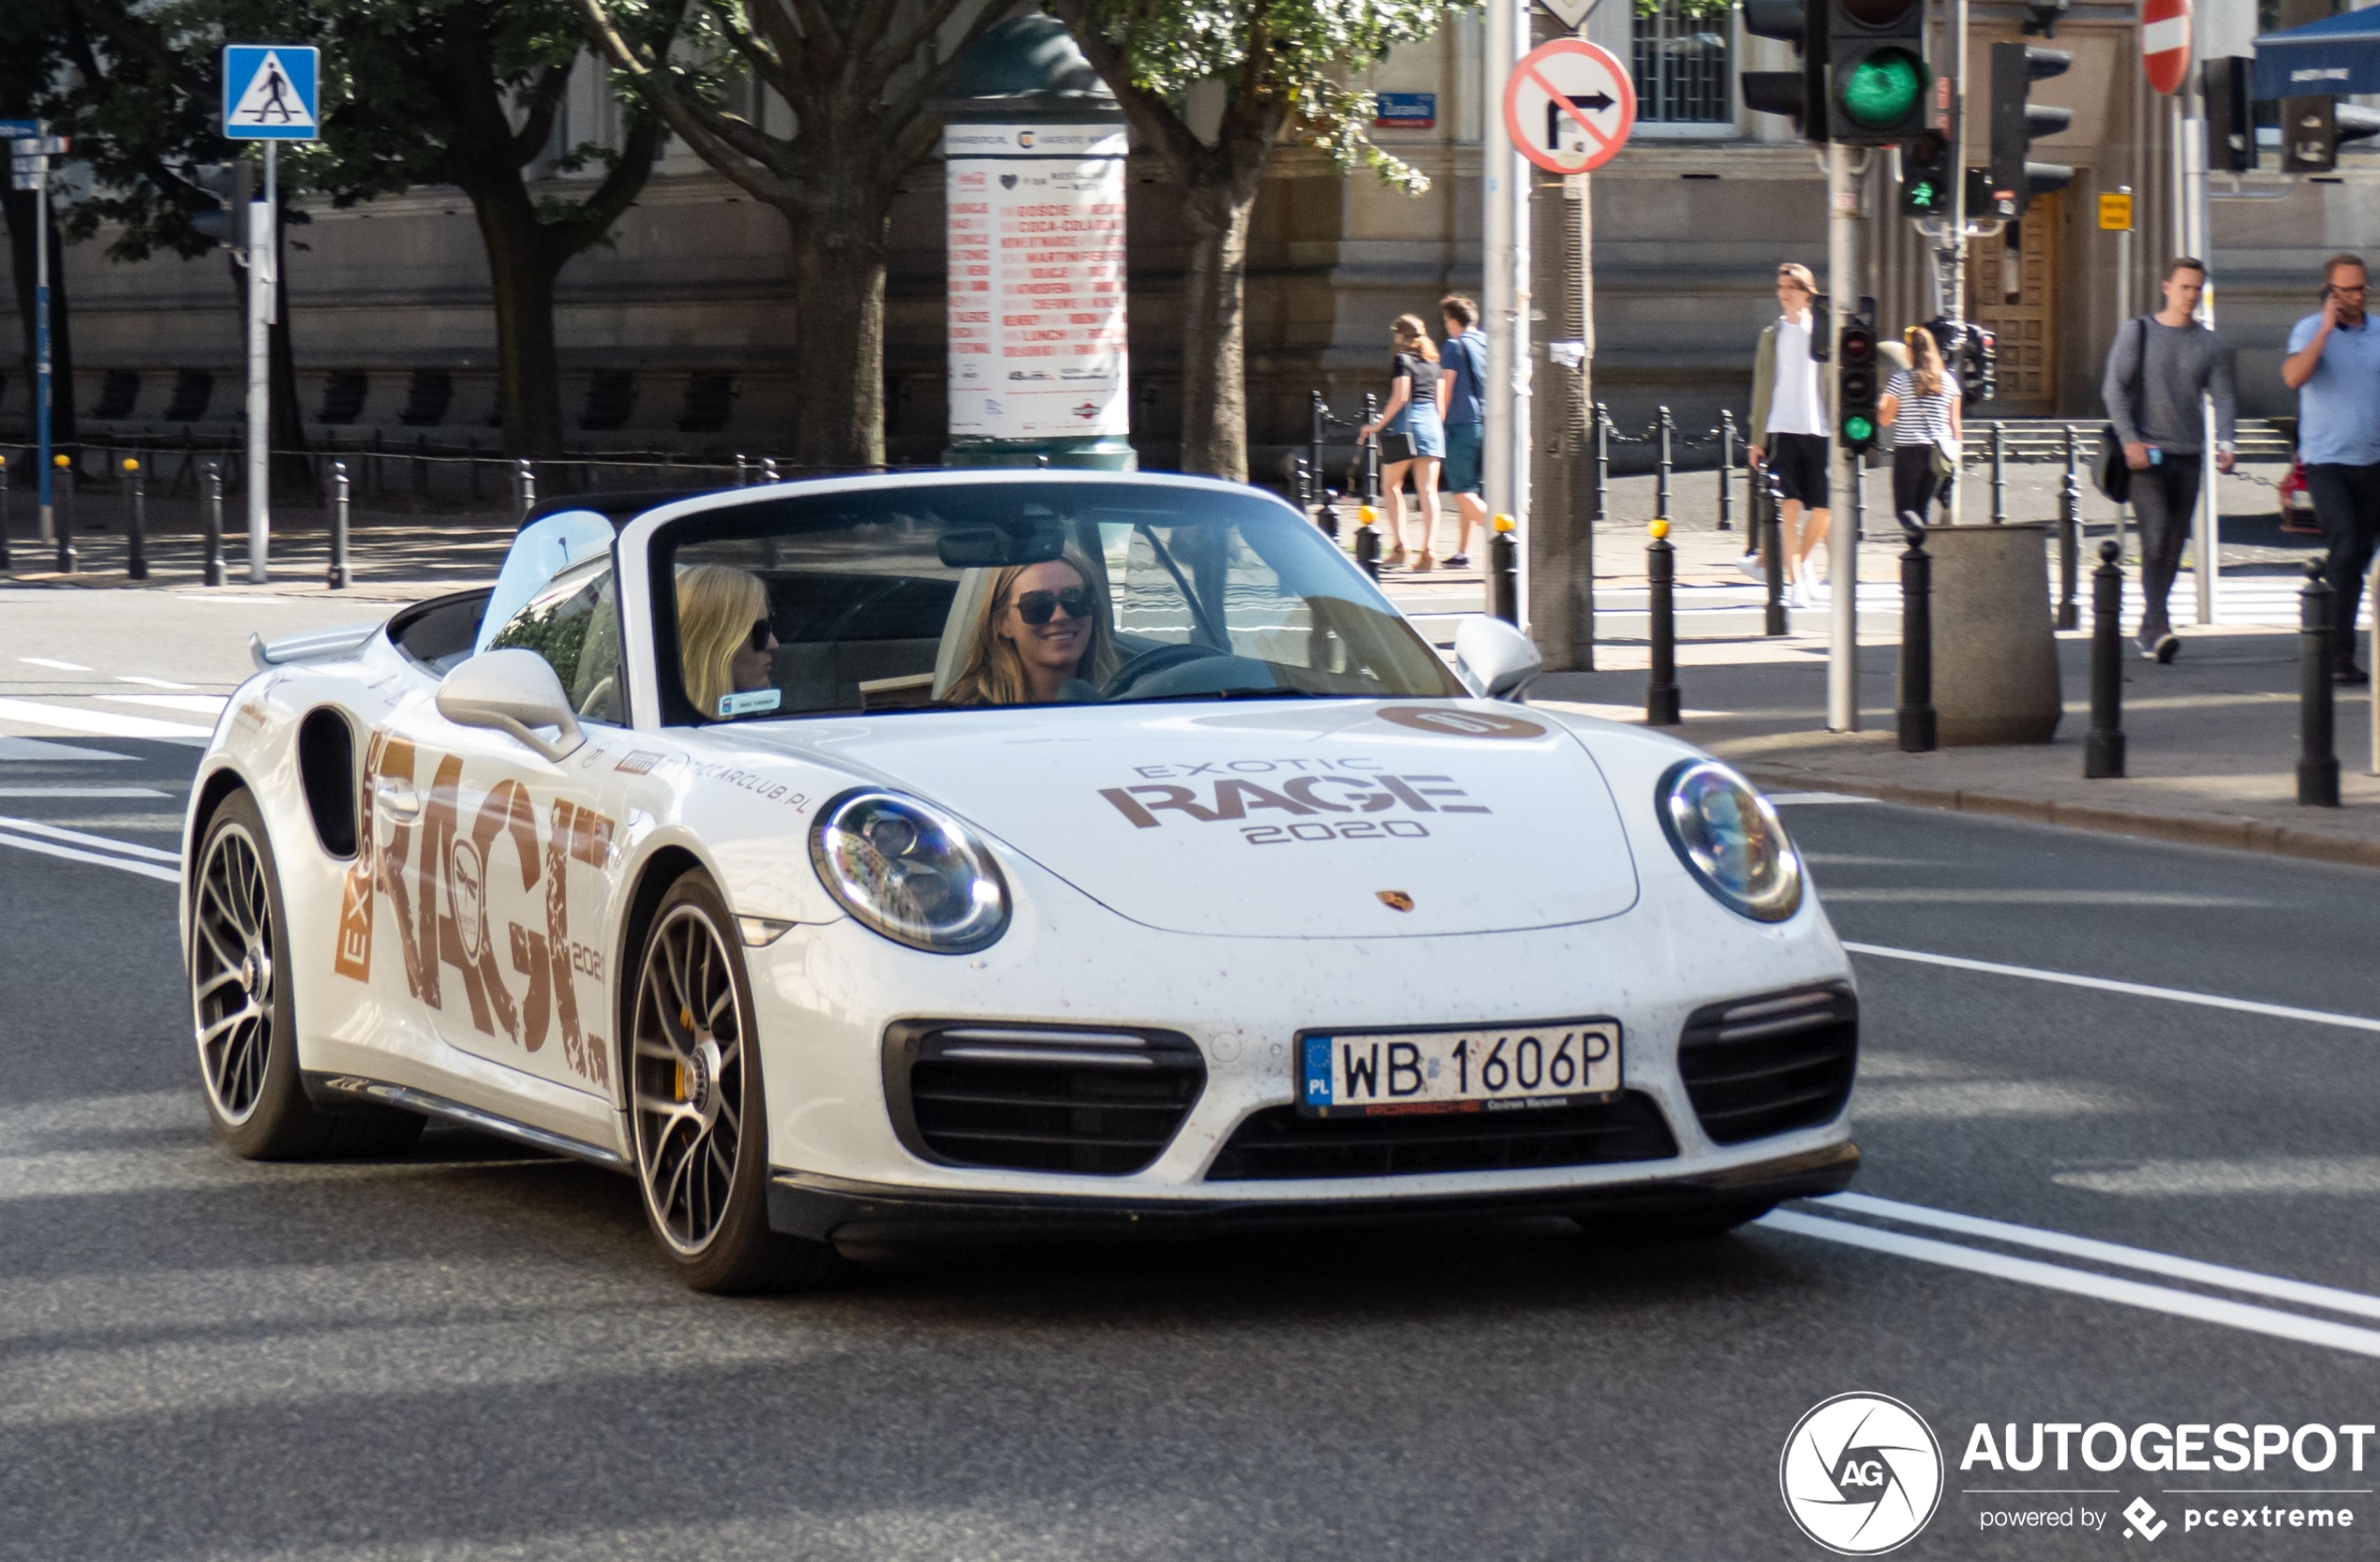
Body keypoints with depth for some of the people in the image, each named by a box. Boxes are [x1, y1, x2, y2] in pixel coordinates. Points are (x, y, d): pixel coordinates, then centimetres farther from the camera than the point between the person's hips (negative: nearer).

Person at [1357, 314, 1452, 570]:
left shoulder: (1402, 360, -5)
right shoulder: (1433, 362, 13)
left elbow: (1400, 397, -14)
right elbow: (1440, 400, 13)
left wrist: (1378, 425, -10)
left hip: (1406, 423, -5)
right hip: (1432, 424, 5)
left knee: (1391, 484, 11)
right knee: (1428, 490, 0)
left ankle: (1399, 546, 1)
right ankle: (1427, 551, -9)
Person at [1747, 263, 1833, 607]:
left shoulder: (1823, 332, 6)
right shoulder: (1772, 336, 11)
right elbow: (1762, 387, 13)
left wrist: (1839, 430, -1)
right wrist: (1757, 438, 8)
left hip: (1819, 431, 0)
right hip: (1781, 429, 0)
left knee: (1823, 508, 1)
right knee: (1790, 504, -11)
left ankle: (1800, 560, 26)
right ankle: (1795, 581, -9)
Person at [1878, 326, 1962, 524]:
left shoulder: (1900, 379, -7)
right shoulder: (1948, 380, 4)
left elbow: (1885, 420, -4)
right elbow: (1955, 422, 7)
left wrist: (1881, 402, 16)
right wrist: (1956, 450, 16)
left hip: (1908, 449, -4)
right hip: (1938, 453, 4)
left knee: (1904, 509, 0)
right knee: (1922, 507, 15)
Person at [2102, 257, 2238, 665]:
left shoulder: (2207, 343, 12)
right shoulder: (2137, 332, 3)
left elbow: (2223, 396, 9)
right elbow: (2115, 389, -3)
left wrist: (2224, 441, -10)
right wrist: (2129, 440, -15)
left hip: (2188, 455, 4)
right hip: (2145, 454, -4)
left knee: (2174, 545, 4)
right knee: (2156, 537, -18)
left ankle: (2148, 630, 14)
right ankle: (2158, 626, -24)